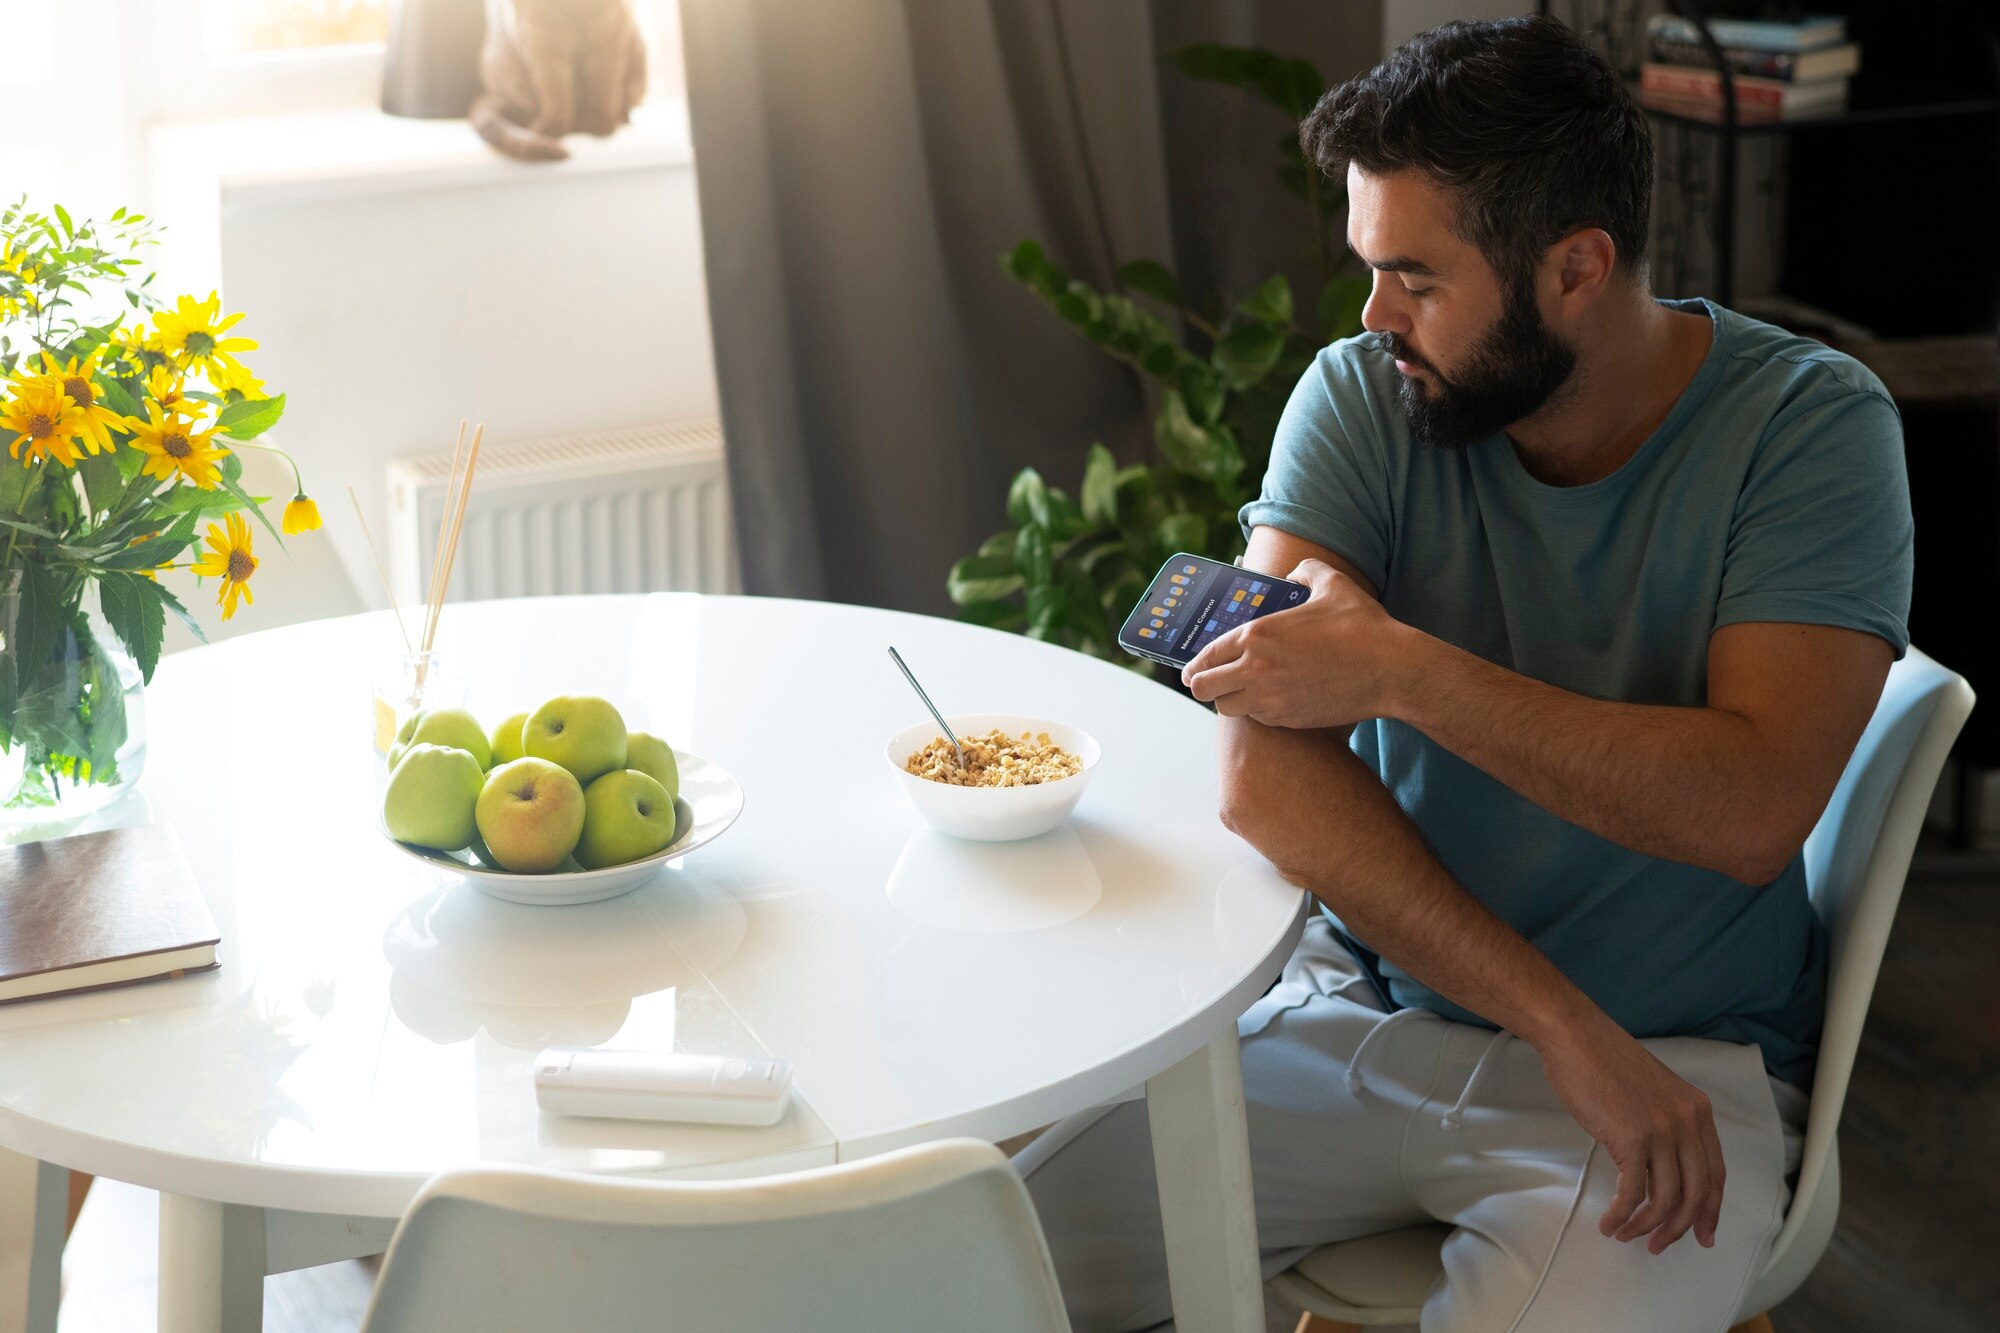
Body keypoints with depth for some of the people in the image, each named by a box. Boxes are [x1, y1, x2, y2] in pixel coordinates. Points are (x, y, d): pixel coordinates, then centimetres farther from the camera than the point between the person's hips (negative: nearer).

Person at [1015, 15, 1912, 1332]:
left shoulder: (1812, 423, -11)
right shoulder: (1361, 400, -4)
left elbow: (1753, 808, -23)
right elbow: (1267, 775, -15)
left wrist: (1399, 670, -23)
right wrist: (1564, 1026, -23)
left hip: (1680, 1058, -2)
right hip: (1365, 1012, 3)